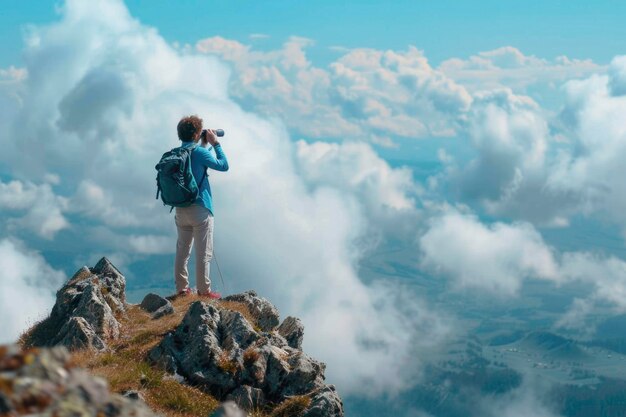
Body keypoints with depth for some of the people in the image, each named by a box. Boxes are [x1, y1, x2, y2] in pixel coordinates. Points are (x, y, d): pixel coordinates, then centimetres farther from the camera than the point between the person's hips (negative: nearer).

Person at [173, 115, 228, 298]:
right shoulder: (199, 152, -14)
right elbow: (224, 165, -6)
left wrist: (204, 146, 20)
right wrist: (215, 144, 0)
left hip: (180, 210, 7)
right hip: (200, 209, -7)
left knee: (182, 250, 13)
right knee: (203, 252, 0)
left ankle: (181, 287, 16)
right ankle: (204, 290, 2)